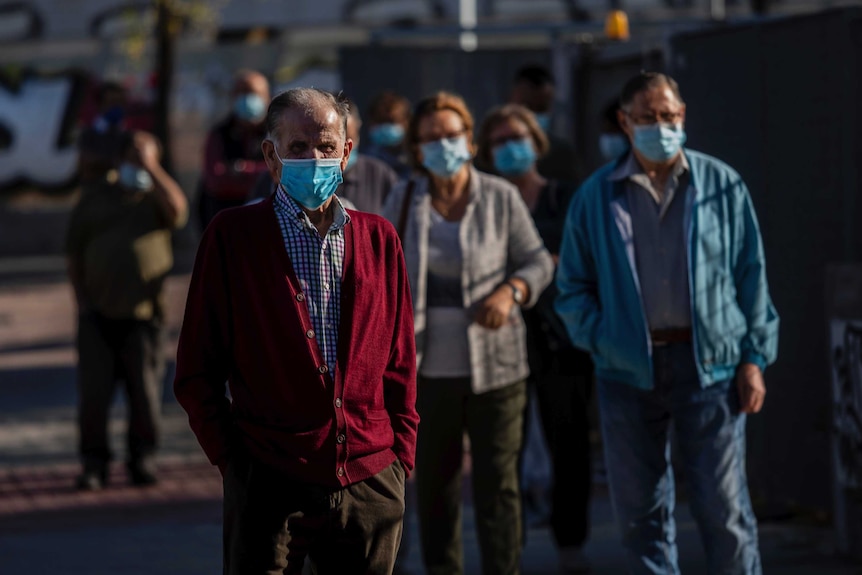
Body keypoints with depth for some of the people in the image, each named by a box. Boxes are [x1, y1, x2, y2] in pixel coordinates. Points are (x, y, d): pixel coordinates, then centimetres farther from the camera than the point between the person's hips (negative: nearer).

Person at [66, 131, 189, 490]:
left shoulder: (155, 199, 10)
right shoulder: (95, 197, 14)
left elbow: (177, 209, -16)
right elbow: (74, 249, 14)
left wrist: (151, 165, -8)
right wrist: (81, 298, 4)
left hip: (143, 315, -1)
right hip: (98, 313, 1)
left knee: (145, 393, 0)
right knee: (93, 392, -4)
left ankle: (143, 460, 12)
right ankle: (94, 464, 3)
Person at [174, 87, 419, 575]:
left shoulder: (379, 238, 11)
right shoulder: (232, 236, 1)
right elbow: (197, 370, 2)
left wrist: (401, 456, 7)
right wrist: (232, 458, -3)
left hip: (371, 483, 3)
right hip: (271, 483, -3)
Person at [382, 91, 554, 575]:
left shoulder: (501, 198, -1)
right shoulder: (403, 202, 4)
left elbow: (538, 262, 5)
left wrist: (511, 291, -15)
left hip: (494, 366, -2)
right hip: (428, 368, 2)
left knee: (498, 483, -2)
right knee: (434, 483, 9)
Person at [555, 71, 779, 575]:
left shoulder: (722, 186, 5)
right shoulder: (597, 197, 7)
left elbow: (752, 276, 6)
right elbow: (573, 286, 11)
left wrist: (754, 358, 0)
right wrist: (600, 338, -5)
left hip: (710, 363, -2)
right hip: (628, 370, 2)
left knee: (724, 506, -5)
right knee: (640, 510, 6)